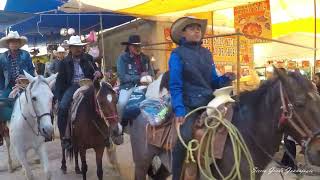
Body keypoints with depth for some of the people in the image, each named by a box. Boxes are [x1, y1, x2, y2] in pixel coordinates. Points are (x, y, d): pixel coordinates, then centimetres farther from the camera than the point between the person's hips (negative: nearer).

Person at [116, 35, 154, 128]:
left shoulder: (145, 58, 12)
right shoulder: (122, 58, -2)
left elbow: (152, 73, 10)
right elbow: (122, 77, -11)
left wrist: (146, 76, -13)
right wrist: (139, 77, -12)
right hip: (128, 86, -3)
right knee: (122, 103, -30)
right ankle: (120, 124, -5)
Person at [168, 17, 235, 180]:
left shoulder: (207, 54, 14)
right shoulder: (178, 54, -2)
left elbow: (214, 82, 17)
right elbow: (175, 86, -9)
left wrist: (225, 78, -5)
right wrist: (179, 111, -21)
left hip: (209, 102, 6)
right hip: (189, 105, -6)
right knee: (184, 139, -24)